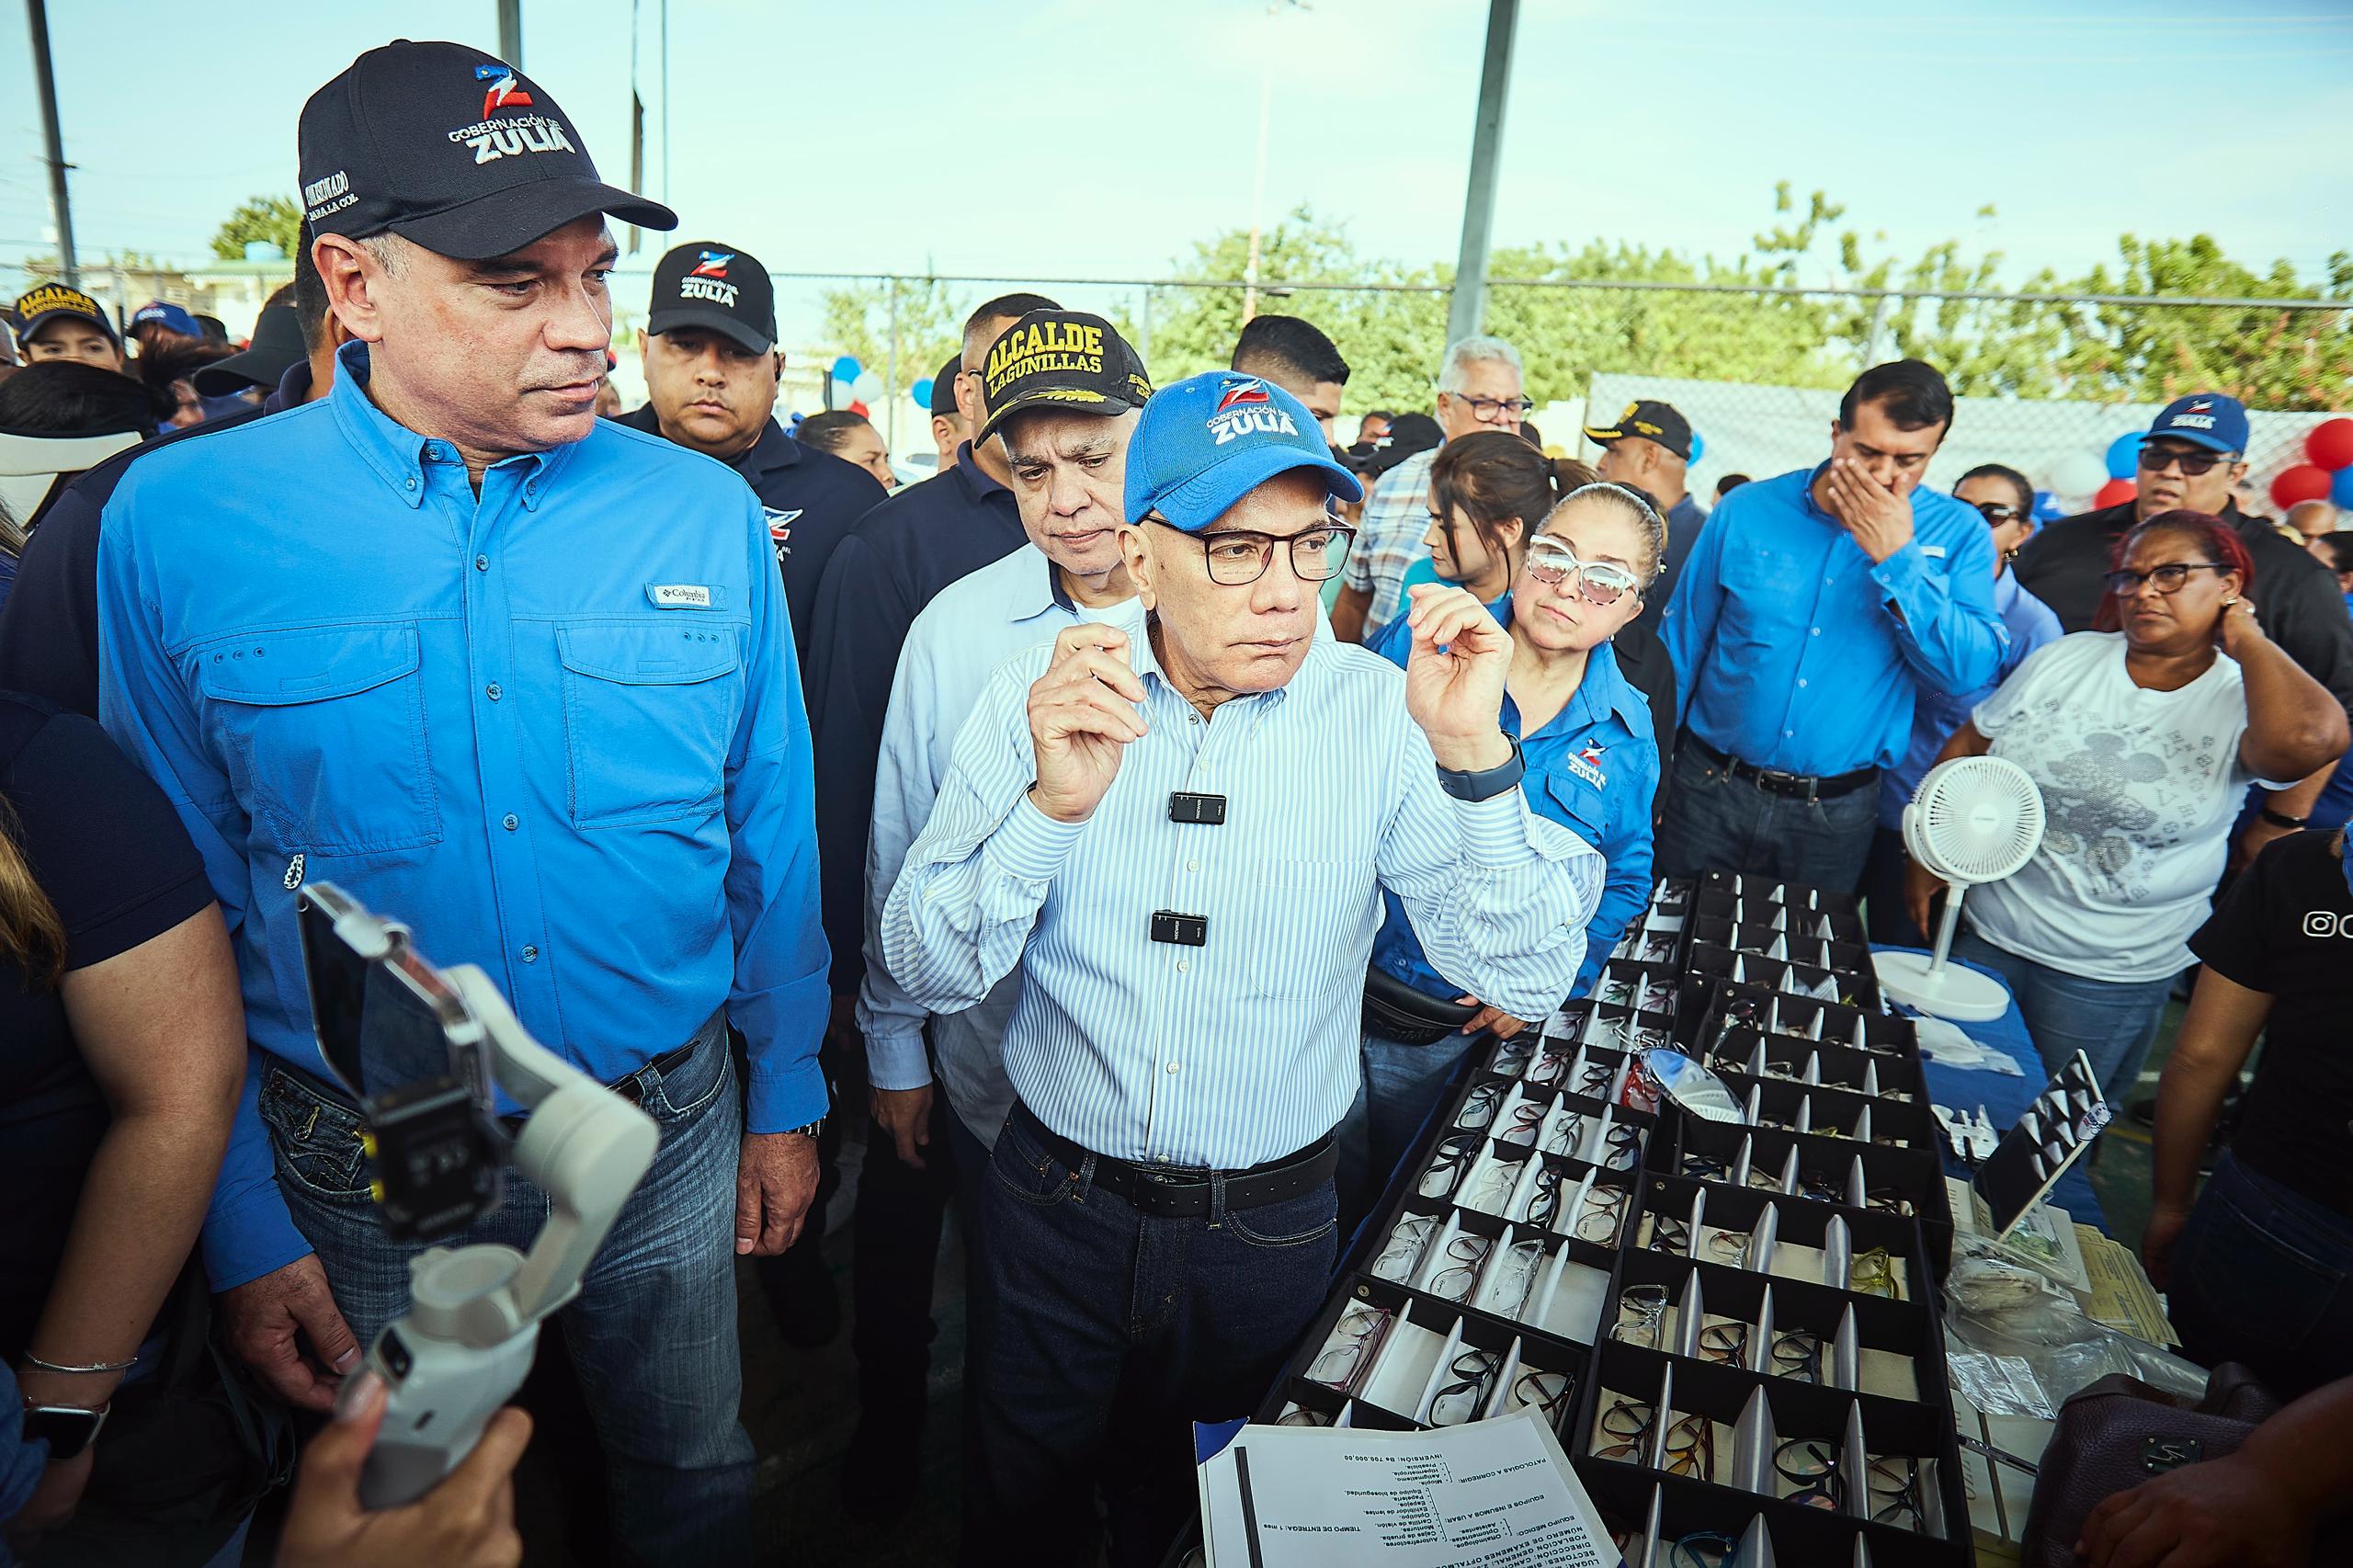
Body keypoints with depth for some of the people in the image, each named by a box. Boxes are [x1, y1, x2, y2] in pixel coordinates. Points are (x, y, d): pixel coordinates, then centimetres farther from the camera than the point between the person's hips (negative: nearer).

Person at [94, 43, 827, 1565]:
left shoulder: (706, 513, -8)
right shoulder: (180, 523, -10)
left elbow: (771, 839, -1)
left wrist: (787, 1099, 4)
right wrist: (240, 1226, -2)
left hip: (671, 1135, 1)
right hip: (367, 1176, 0)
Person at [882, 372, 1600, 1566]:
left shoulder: (1381, 715, -14)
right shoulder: (1042, 694, -11)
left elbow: (1529, 982, -17)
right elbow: (927, 974, -15)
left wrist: (1473, 756, -32)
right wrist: (1052, 804, -32)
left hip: (1267, 1231, 0)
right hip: (1055, 1200, 1)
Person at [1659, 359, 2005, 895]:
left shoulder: (1957, 533, -3)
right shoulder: (1747, 510, -4)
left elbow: (1973, 672, -14)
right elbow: (1682, 645, 2)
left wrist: (1897, 557, -19)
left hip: (1838, 812, 0)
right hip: (1711, 788, 0)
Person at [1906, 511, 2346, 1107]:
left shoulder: (2245, 698, -9)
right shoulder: (2062, 659, 0)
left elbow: (2308, 738, -33)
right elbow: (1965, 749, 7)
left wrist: (2245, 638, -17)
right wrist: (1925, 856, 2)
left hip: (2112, 977, -2)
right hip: (1984, 932, 2)